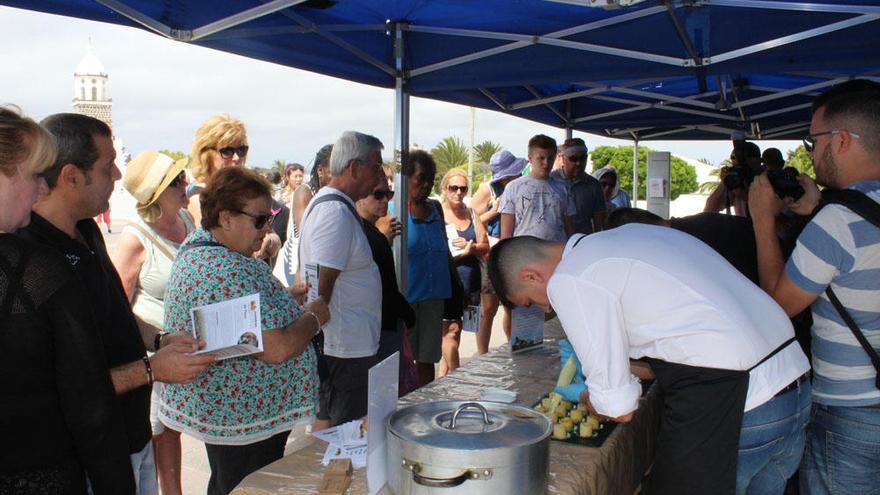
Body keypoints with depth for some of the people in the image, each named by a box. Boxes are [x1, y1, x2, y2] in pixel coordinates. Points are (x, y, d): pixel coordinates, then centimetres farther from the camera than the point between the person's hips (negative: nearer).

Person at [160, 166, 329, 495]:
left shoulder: (200, 249, 7)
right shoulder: (225, 270, -27)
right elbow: (277, 349, -29)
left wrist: (285, 296, 9)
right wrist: (315, 317, -12)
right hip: (245, 420, -10)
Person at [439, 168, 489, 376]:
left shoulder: (471, 214, 14)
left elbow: (485, 246, 11)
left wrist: (470, 246, -9)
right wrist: (461, 253, -14)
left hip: (471, 279, 5)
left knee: (450, 330, 10)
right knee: (452, 330, -11)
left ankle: (442, 378, 20)